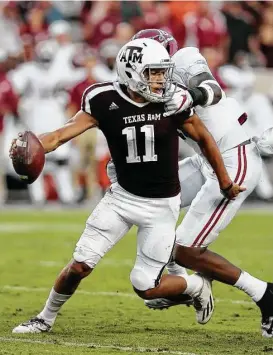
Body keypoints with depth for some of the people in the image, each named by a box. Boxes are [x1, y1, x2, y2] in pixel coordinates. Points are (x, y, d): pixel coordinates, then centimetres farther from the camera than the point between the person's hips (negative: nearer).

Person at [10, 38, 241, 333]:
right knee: (79, 266, -4)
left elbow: (203, 138, 1)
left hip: (161, 206, -1)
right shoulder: (105, 101, -13)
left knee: (146, 287, -3)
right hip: (123, 196, 1)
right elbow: (66, 132, -22)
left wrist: (225, 182, 11)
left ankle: (197, 286, 27)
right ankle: (46, 318, 21)